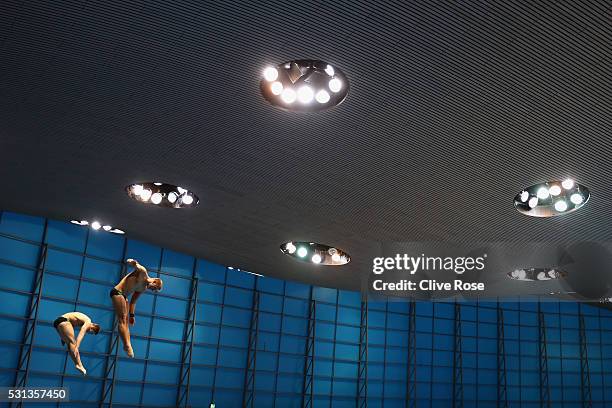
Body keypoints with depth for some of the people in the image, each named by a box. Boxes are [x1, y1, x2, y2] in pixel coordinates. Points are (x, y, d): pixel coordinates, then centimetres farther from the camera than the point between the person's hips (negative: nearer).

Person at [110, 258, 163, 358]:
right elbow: (134, 264, -19)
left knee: (126, 321, 4)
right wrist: (131, 262, -38)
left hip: (123, 297, 10)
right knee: (122, 320, -14)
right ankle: (127, 346, -19)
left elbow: (133, 301, 21)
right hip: (117, 292, -10)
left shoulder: (143, 288, 16)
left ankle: (128, 345, 0)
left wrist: (131, 315, 19)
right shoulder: (142, 272, -7)